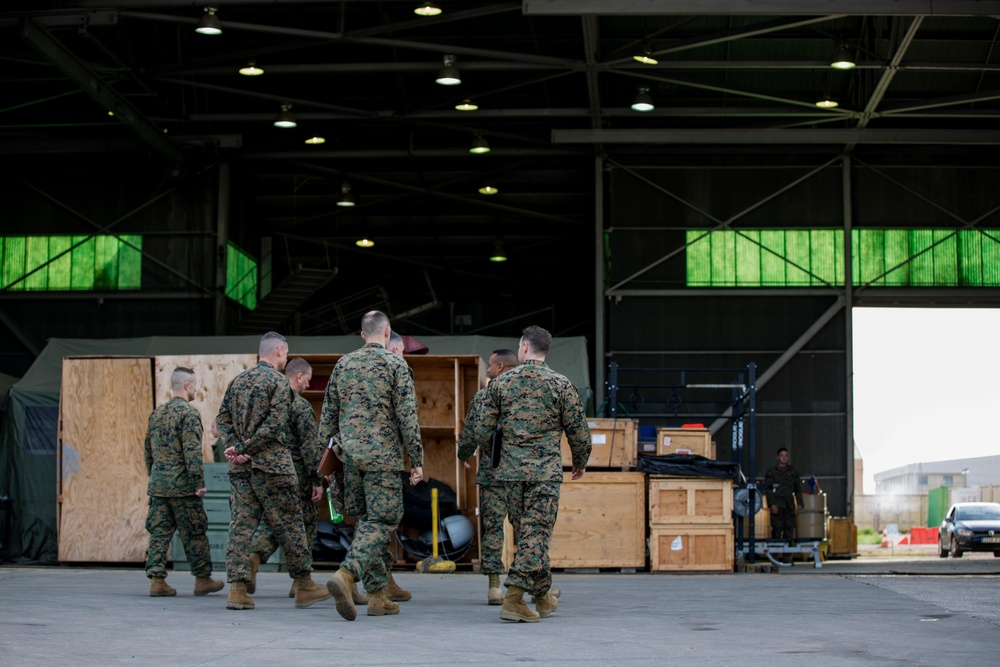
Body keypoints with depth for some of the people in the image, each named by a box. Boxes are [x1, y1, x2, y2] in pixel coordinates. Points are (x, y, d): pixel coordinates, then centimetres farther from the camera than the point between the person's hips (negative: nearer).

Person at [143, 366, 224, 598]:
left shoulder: (157, 413, 13)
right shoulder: (189, 412, -11)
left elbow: (148, 450, 19)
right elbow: (192, 450, -18)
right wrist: (199, 482, -17)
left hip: (158, 484, 7)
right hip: (182, 485, -6)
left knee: (159, 533, 6)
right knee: (195, 534, 4)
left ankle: (156, 580, 1)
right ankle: (203, 579, 13)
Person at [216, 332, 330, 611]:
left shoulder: (238, 380, 14)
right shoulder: (278, 381, -6)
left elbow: (222, 418, 9)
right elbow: (274, 425, -16)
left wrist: (237, 446, -2)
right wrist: (243, 448, -11)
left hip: (240, 466, 6)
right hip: (271, 464, -6)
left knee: (241, 525, 4)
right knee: (289, 525, 3)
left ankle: (237, 589, -3)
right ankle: (303, 586, 11)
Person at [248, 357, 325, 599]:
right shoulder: (301, 406, -13)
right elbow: (311, 447, -16)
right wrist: (317, 481, -13)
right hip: (297, 477, -6)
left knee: (273, 522, 16)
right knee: (305, 525, 6)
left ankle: (255, 557, -12)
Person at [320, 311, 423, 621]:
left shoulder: (343, 364, 9)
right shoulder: (395, 365, -6)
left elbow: (328, 414, 12)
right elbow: (407, 418, -9)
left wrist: (332, 445, 23)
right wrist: (417, 461, -4)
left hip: (350, 456, 6)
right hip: (383, 456, -6)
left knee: (367, 520, 13)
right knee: (381, 522, -4)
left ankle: (378, 595, 14)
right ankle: (346, 574, -27)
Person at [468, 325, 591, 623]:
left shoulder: (500, 383, 2)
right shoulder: (561, 384, -2)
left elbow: (481, 432, 2)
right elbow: (578, 431, 1)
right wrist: (580, 462, 20)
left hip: (512, 470, 3)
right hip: (546, 472, -3)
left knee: (525, 533, 15)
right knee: (535, 534, -1)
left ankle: (543, 596, 25)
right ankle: (514, 598, -8)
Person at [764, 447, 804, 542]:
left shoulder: (793, 472, 14)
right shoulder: (772, 472, 3)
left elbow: (798, 489, 18)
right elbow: (767, 490, -1)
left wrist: (799, 503, 8)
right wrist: (772, 504, -11)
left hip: (789, 505, 3)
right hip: (777, 505, -3)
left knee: (790, 527, -1)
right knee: (777, 528, -8)